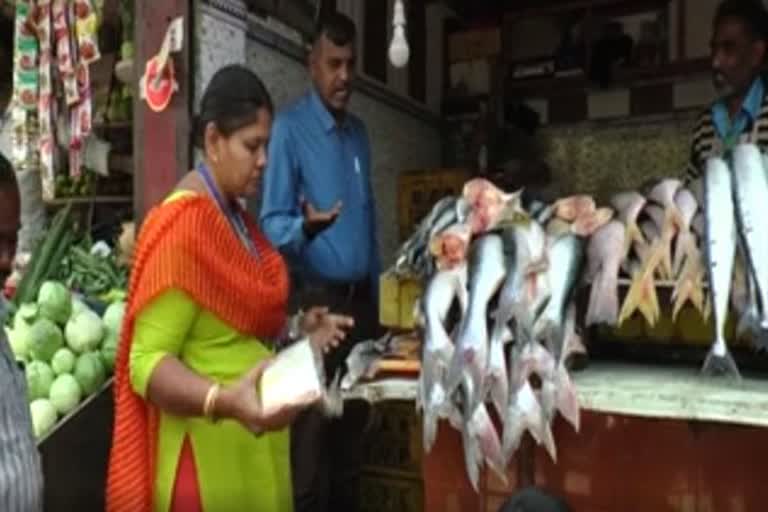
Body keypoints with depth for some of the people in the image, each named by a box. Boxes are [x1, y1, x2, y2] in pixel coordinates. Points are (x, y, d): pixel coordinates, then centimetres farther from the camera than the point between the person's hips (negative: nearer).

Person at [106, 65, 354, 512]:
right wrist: (226, 401, -34)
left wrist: (295, 332, 8)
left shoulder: (236, 216, 10)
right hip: (208, 457, -8)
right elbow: (147, 363, -21)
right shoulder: (182, 225, -19)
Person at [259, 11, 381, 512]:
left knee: (353, 438, 15)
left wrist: (375, 298, 14)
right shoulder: (290, 128, -8)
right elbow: (271, 223, -12)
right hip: (315, 302, -6)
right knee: (311, 447, 2)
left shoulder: (359, 132, 13)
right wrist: (305, 227, -33)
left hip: (361, 300, 6)